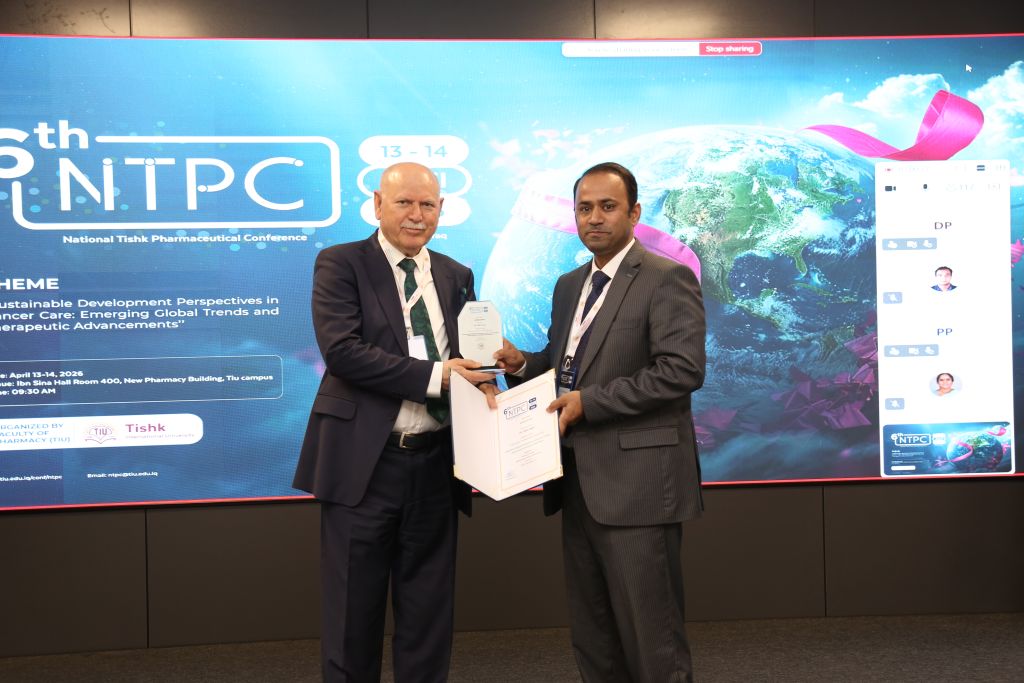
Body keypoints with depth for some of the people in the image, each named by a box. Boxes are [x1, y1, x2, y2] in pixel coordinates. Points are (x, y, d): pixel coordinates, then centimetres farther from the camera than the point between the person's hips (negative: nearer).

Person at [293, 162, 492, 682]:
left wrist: (478, 380, -8)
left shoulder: (456, 277, 13)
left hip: (436, 463, 5)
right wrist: (433, 376, -21)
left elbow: (465, 355, 15)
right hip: (365, 462, -4)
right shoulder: (340, 264, -3)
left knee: (428, 613, 13)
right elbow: (341, 349, -16)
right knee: (354, 610, 7)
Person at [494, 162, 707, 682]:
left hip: (636, 481, -8)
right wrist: (524, 363, 2)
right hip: (578, 480, 8)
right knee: (591, 638, 16)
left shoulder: (668, 279, -8)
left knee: (650, 638, 0)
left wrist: (590, 401, -19)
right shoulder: (569, 285, 17)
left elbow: (683, 370, -18)